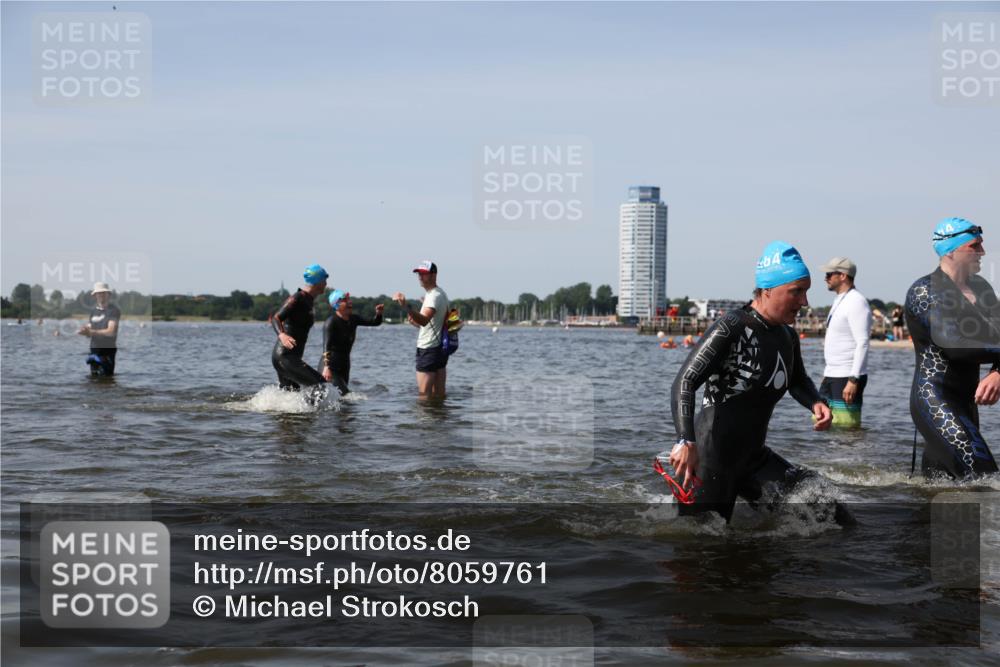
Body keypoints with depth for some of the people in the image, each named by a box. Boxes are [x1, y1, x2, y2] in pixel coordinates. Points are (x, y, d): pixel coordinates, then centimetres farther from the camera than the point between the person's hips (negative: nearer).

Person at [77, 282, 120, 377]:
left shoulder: (114, 310, -7)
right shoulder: (93, 311, 14)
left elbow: (111, 332, -16)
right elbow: (90, 328, 15)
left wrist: (91, 332, -22)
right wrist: (85, 331, -10)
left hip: (107, 351, -7)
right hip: (94, 350, 7)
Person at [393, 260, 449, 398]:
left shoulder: (434, 295, -17)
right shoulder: (440, 294, 16)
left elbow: (424, 320, -36)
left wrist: (406, 306, -49)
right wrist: (414, 321, 12)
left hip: (428, 349, -10)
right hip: (440, 347, 10)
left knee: (424, 395, -9)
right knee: (439, 394, 14)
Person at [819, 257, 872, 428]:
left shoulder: (856, 302, -13)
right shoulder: (839, 301, 18)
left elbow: (863, 344, -20)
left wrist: (853, 380, -25)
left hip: (848, 377, -10)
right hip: (831, 375, 10)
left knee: (847, 427, -8)